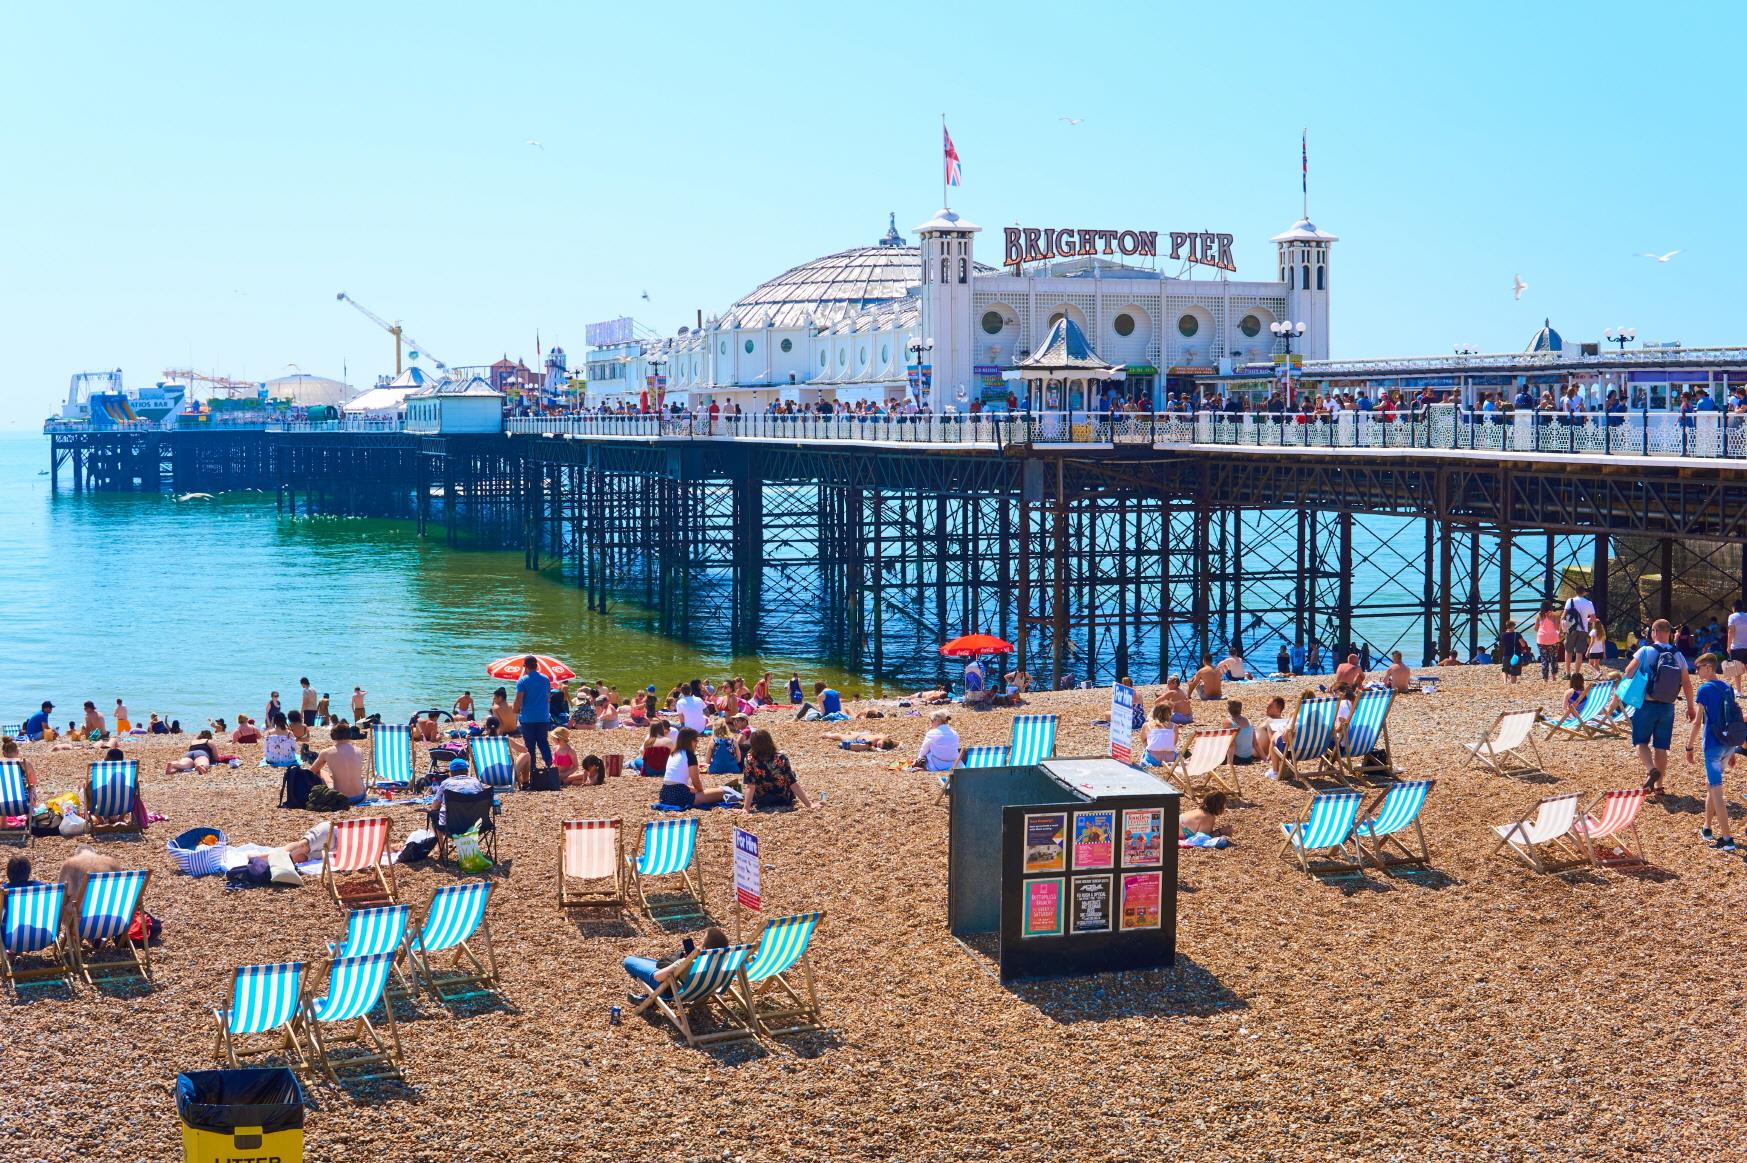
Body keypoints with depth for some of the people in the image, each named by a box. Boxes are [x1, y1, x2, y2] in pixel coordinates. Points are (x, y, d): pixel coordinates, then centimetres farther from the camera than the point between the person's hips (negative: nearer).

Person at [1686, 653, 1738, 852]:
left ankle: (1727, 839, -5)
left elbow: (1697, 722, -12)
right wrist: (1731, 751, 21)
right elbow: (1733, 719, 14)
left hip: (1713, 745, -7)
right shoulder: (1727, 688, 10)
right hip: (1729, 744, 7)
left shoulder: (1704, 689, -11)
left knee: (1716, 792, -4)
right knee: (1711, 785, 23)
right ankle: (1707, 828, 32)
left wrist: (1689, 748, -4)